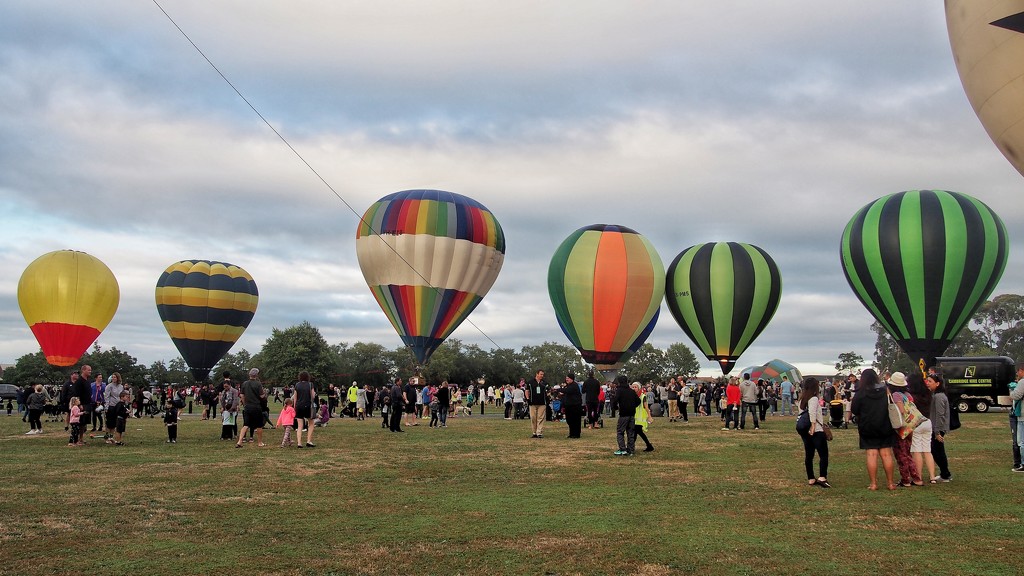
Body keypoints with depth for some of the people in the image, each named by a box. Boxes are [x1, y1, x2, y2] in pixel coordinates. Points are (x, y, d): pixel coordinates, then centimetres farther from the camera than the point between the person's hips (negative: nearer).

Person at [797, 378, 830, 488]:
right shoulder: (814, 399, -12)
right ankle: (822, 478, -13)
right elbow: (812, 413, -23)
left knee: (808, 455, 10)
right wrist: (813, 426, -21)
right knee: (823, 455, -4)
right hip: (817, 432, -8)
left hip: (805, 432, 8)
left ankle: (811, 479, 14)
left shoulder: (802, 400, 12)